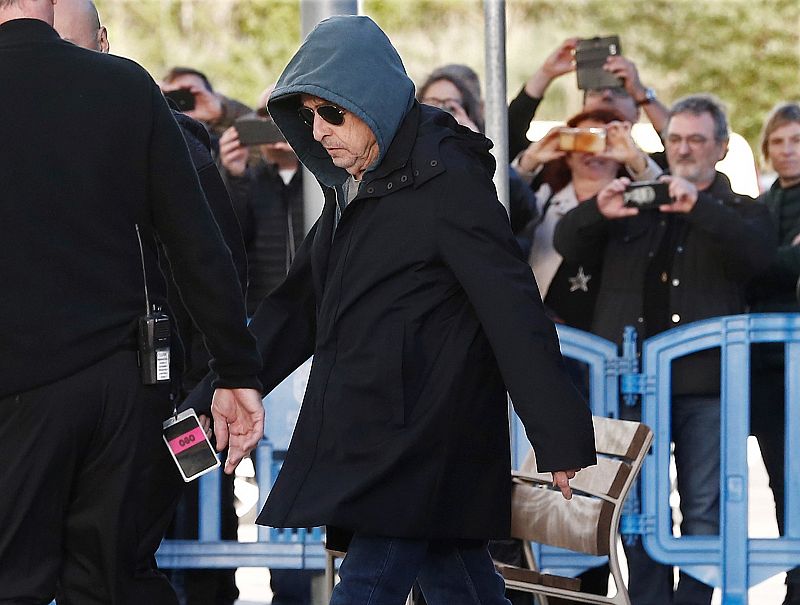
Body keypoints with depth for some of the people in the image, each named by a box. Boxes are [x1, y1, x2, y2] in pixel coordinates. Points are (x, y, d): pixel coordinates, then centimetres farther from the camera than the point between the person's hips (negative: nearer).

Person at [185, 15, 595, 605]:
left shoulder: (446, 180, -12)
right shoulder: (352, 188, 15)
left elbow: (513, 311, -16)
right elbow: (298, 305, 20)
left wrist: (560, 442, -18)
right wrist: (212, 399, 14)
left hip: (425, 434, -8)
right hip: (369, 434, 8)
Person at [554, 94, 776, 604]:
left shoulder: (741, 212, 9)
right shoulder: (636, 204, 17)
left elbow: (758, 253, -13)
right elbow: (567, 245, 9)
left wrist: (700, 207, -25)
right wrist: (598, 212, -13)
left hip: (705, 383, -2)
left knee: (704, 509, -1)